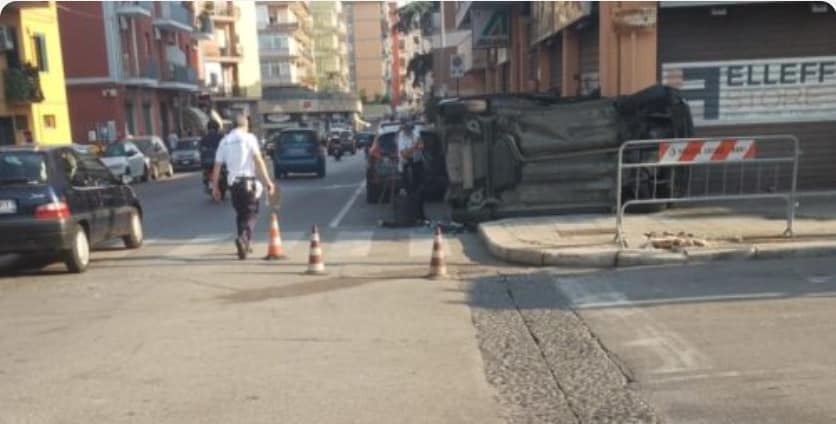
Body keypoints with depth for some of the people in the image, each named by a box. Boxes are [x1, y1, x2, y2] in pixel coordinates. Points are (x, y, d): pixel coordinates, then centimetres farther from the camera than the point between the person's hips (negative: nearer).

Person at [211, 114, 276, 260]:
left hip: (233, 182, 4)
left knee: (240, 214, 17)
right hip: (248, 181, -4)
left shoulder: (224, 141, 10)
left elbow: (217, 167, 8)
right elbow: (258, 160, -12)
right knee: (252, 213, 1)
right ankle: (243, 237, -23)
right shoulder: (248, 138, -2)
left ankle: (244, 244, 19)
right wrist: (267, 181, -13)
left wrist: (215, 187, 15)